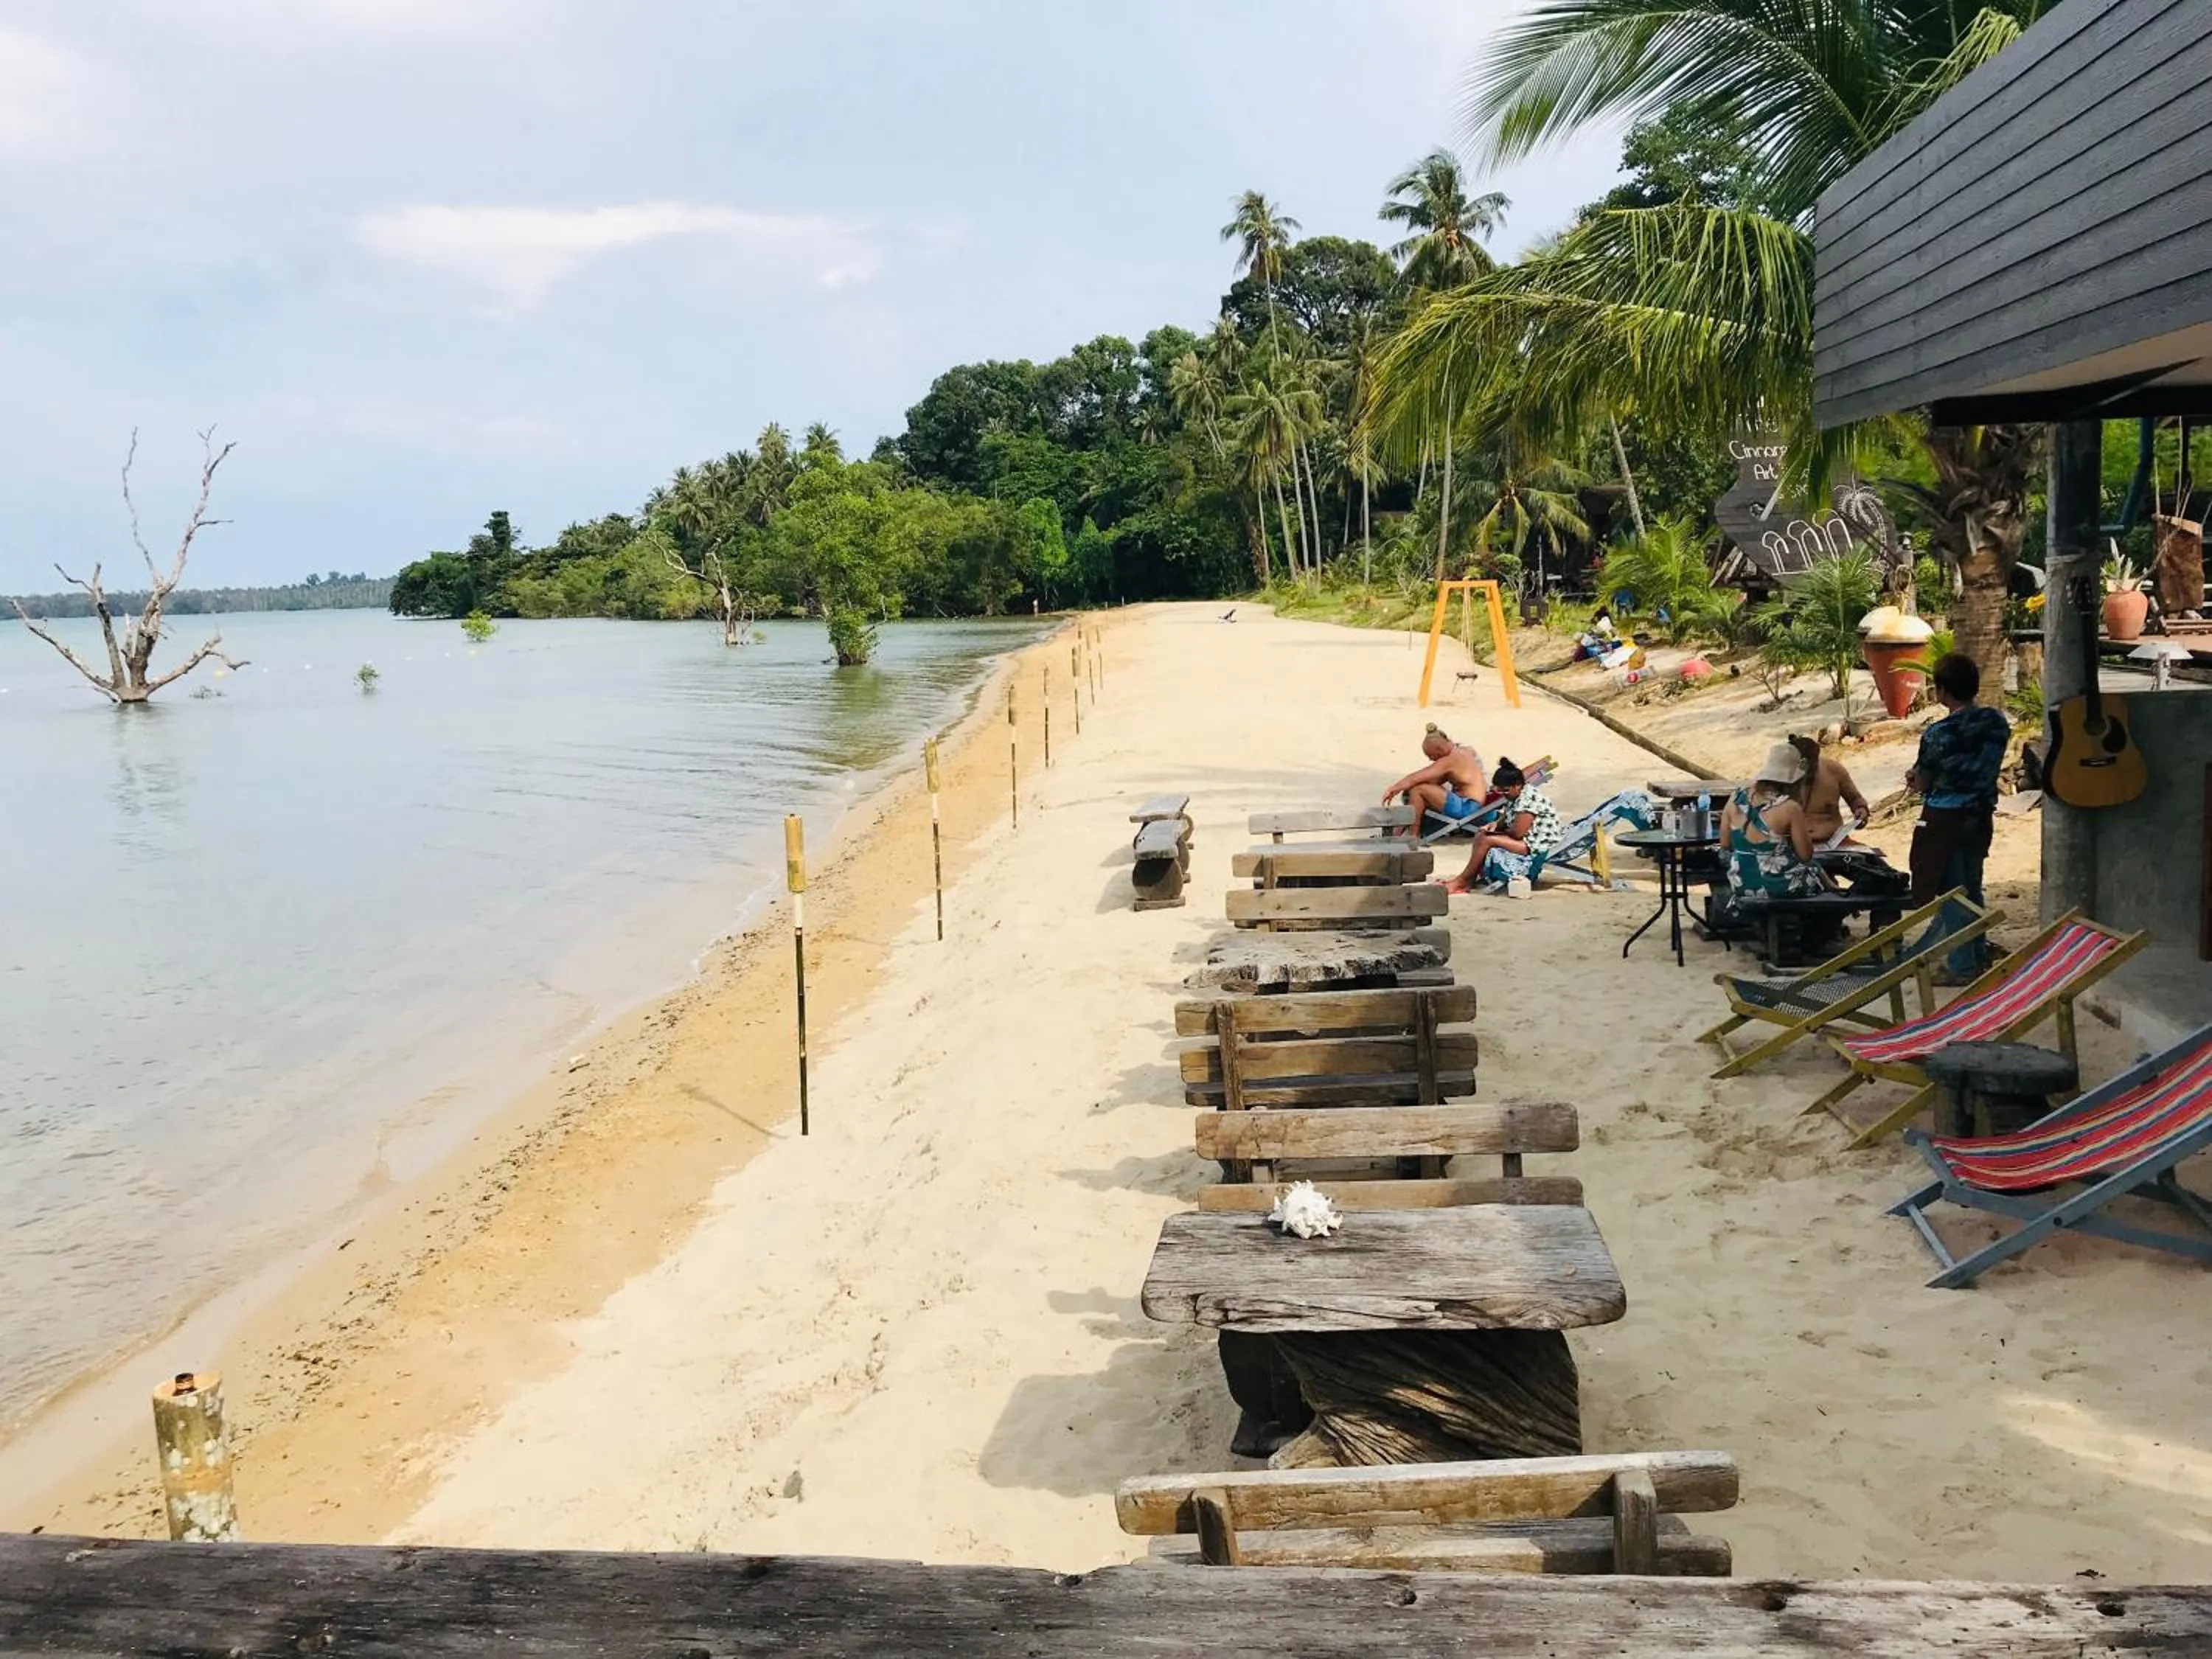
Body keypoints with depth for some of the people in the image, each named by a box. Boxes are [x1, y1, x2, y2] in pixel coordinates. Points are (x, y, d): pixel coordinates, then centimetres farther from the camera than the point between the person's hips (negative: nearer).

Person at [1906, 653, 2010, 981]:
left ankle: (1961, 966, 8)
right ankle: (1978, 957, 27)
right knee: (1972, 888, 18)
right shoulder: (1997, 723, -2)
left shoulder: (1938, 734, -20)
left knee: (1951, 892, 3)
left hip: (1945, 818, -6)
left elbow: (1921, 784, -10)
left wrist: (1916, 778, 14)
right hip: (1982, 815, 6)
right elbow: (1985, 766, 11)